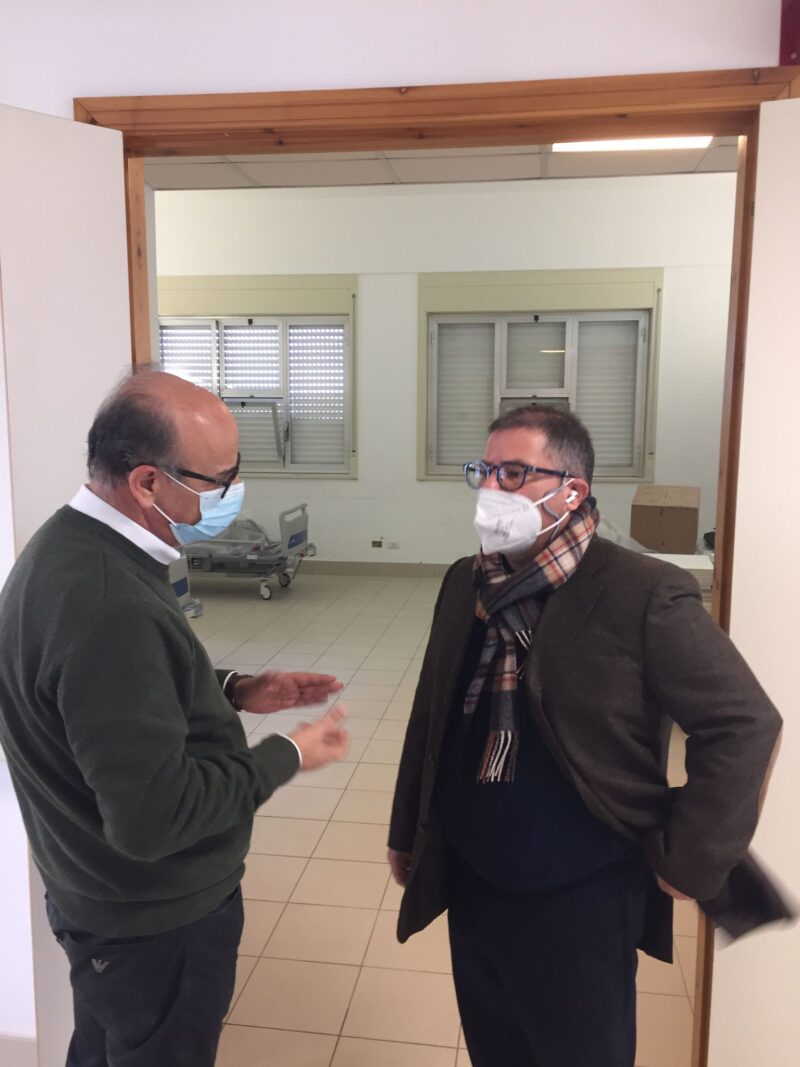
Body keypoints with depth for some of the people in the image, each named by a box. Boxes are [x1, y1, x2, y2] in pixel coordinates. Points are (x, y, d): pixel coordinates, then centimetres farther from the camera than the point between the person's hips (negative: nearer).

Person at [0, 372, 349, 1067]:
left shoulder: (73, 546, -3)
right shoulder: (107, 607, -36)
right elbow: (153, 814, -33)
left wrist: (236, 693, 1)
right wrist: (287, 757, -20)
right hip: (154, 923, -8)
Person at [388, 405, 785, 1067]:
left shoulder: (643, 594, -19)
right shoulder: (464, 584, 0)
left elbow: (745, 725, -14)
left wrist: (688, 863, -12)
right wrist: (408, 833, 15)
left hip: (579, 903, -5)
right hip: (471, 888, 6)